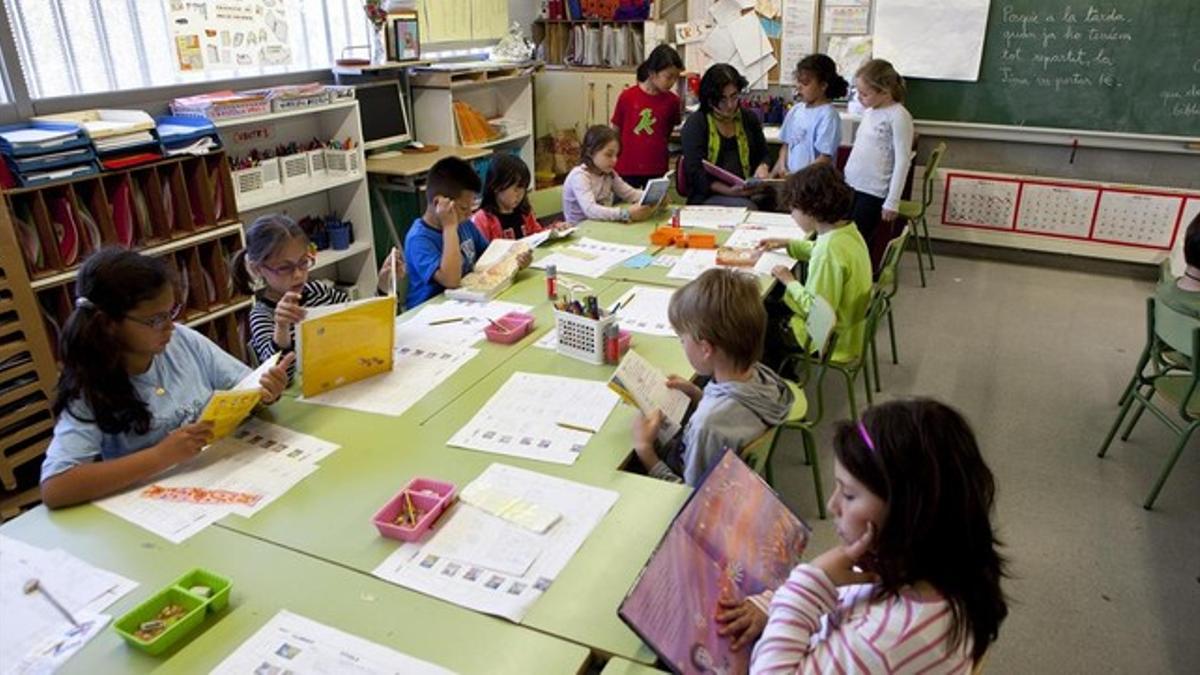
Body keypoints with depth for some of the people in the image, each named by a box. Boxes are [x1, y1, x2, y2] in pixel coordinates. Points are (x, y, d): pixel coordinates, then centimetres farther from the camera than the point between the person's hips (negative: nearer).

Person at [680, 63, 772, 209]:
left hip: (748, 192, 6)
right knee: (746, 207, -34)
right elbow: (695, 173, -9)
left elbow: (763, 155, 28)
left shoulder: (749, 119, 15)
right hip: (707, 197, -6)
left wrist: (763, 167, 2)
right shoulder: (695, 124, 0)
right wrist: (729, 191, -23)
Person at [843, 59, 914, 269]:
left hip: (874, 193, -7)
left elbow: (902, 161, -14)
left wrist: (892, 202, -16)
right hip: (851, 187, 7)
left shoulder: (898, 116, -13)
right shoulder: (869, 111, 10)